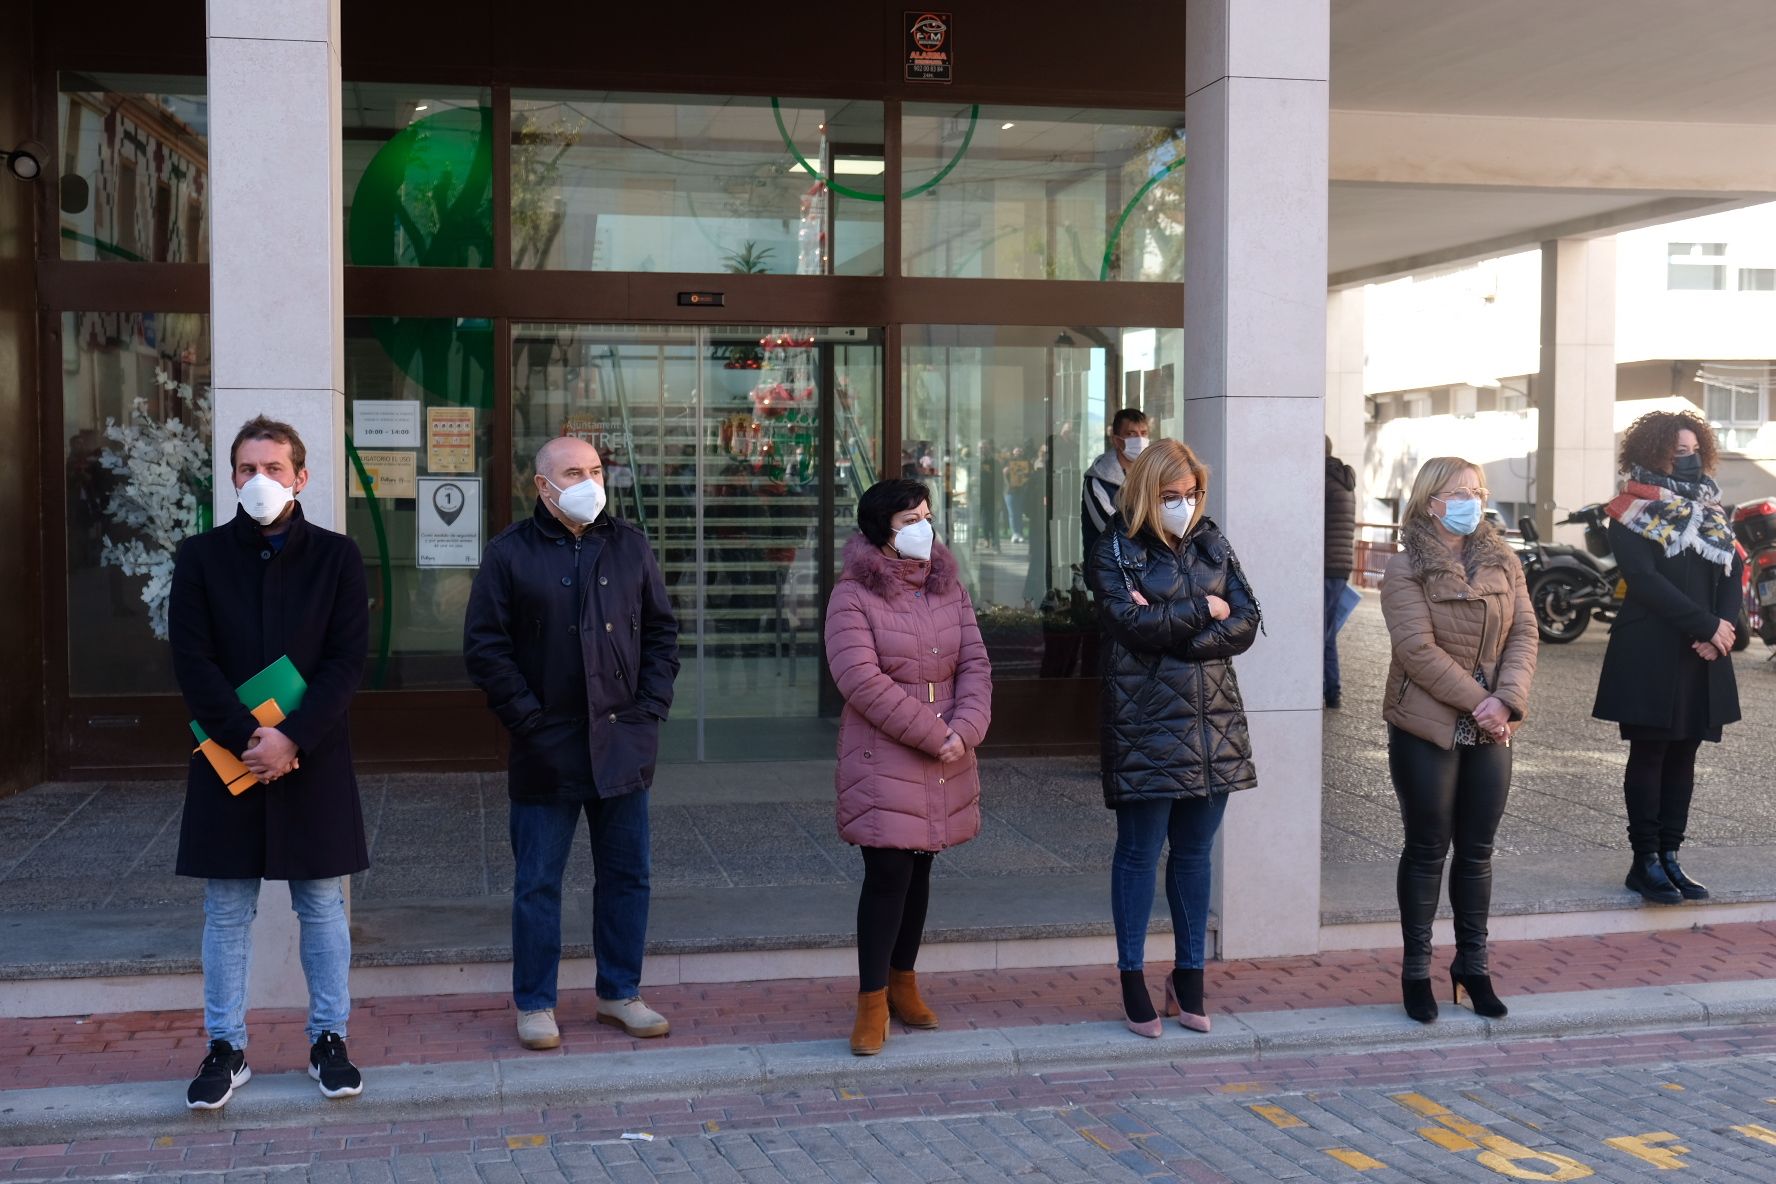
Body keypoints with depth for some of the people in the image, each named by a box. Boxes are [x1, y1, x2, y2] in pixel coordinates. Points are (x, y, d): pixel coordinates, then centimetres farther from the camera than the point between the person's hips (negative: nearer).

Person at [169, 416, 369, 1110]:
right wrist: (245, 739, -15)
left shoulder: (336, 557, 2)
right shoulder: (201, 557, 3)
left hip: (313, 759, 0)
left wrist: (292, 739, -15)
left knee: (323, 907, 7)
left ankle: (329, 1039, 18)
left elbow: (349, 662, -5)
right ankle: (226, 1047, 17)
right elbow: (192, 663, -4)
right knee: (227, 913, 7)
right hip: (226, 758, 1)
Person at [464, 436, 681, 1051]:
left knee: (626, 874, 11)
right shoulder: (511, 552, -3)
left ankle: (620, 992, 25)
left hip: (623, 742, 3)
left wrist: (651, 707, 1)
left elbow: (661, 631, 11)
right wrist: (528, 719, -10)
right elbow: (485, 647, -4)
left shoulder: (629, 546, 7)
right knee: (538, 882, 5)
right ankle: (534, 1004, 18)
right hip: (547, 748, -3)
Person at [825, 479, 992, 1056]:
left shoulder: (949, 588, 9)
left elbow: (975, 664, 5)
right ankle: (872, 1002, 3)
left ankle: (902, 982, 28)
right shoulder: (853, 596, -9)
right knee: (887, 873, -7)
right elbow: (862, 681, -18)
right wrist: (933, 736, -18)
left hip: (946, 761, 6)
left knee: (919, 870, 14)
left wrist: (964, 730, -13)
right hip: (883, 762, -5)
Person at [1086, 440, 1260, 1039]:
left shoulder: (1211, 543, 11)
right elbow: (1133, 623, -18)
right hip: (1146, 724, -4)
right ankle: (1132, 978, 14)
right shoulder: (1116, 550, -2)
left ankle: (1189, 975, 22)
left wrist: (1170, 626, -13)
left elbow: (1246, 624, 0)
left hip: (1214, 723, 4)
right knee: (1140, 851, 2)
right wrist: (1205, 611, -7)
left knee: (1194, 851, 11)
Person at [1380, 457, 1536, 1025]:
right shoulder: (1406, 570, -8)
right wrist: (1478, 702, -19)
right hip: (1427, 728, -4)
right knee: (1427, 850, 4)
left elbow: (1524, 634, 0)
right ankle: (1416, 971, 14)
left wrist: (1508, 700, -15)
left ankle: (1472, 965, 23)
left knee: (1477, 851, 11)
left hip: (1490, 729, 4)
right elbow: (1419, 649, -16)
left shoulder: (1503, 563, 7)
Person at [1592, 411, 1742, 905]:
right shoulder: (1632, 513, -5)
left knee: (1684, 754, 8)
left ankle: (1669, 857, 14)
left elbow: (1733, 573, 8)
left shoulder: (1709, 511, 14)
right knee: (1649, 754, 0)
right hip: (1651, 655, -6)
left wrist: (1724, 630, -10)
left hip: (1703, 657, 6)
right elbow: (1645, 580, -16)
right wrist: (1706, 625, -18)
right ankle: (1645, 862, 6)